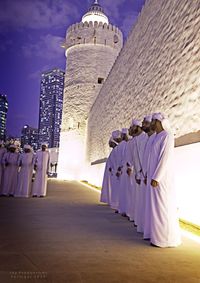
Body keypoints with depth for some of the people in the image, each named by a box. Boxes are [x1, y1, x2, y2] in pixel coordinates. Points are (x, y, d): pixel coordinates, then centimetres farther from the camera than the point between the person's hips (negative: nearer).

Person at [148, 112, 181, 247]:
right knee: (159, 206, 12)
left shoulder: (167, 135, -11)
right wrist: (151, 175, 17)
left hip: (162, 178, -9)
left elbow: (165, 157, -19)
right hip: (157, 177, 9)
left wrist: (156, 177, -21)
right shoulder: (158, 137, 16)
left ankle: (165, 239, 7)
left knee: (163, 207, -3)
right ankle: (161, 235, 22)